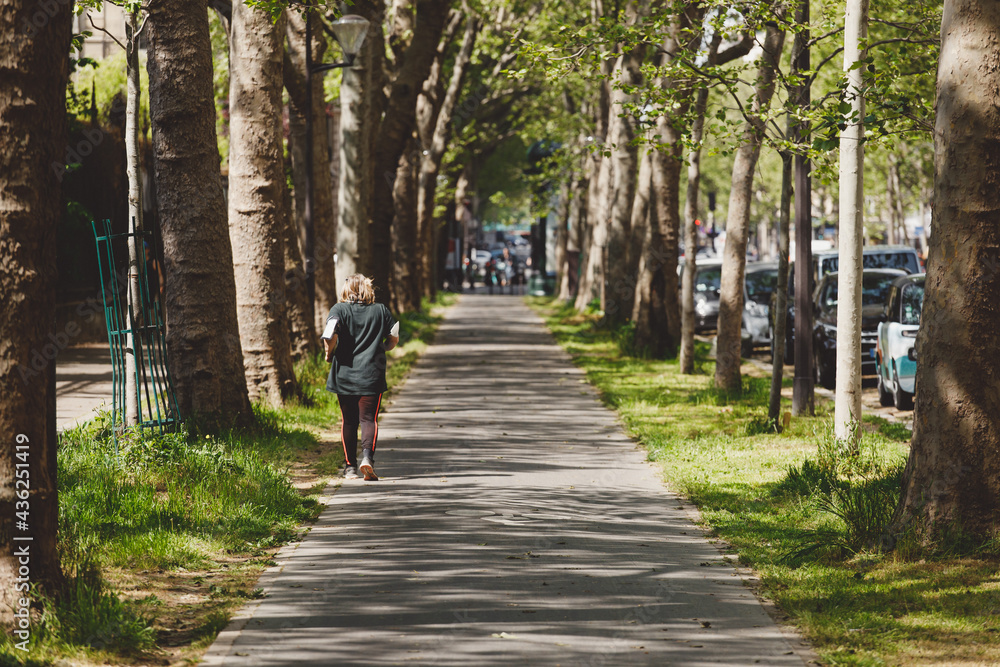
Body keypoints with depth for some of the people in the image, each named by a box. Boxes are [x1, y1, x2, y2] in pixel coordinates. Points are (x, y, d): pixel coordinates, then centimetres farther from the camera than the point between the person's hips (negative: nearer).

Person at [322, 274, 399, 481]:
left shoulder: (339, 309, -2)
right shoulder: (381, 311, 4)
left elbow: (330, 334, -18)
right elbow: (393, 339, 10)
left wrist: (329, 354, -1)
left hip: (344, 376, 0)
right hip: (371, 376, 0)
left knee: (349, 421, 11)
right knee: (369, 418, -2)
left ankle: (350, 466, 15)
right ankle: (367, 456, -26)